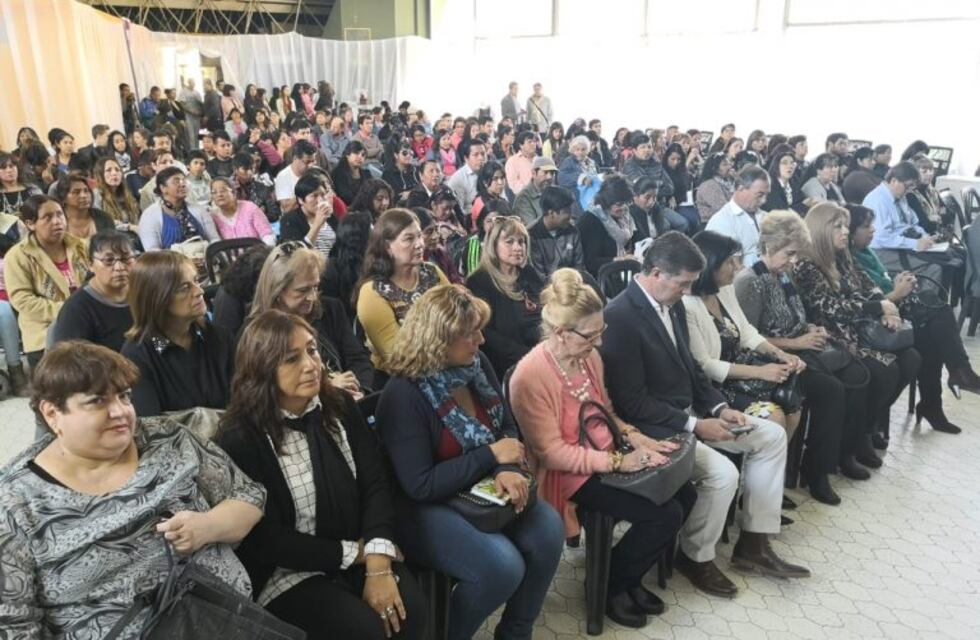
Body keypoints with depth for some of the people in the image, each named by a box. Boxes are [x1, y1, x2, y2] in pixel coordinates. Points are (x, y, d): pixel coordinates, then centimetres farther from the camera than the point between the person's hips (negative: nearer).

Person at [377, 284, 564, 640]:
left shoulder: (478, 365, 0)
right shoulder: (403, 395, -22)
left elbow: (507, 427, 4)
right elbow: (420, 486, -23)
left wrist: (508, 469, -18)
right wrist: (491, 456, -21)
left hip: (481, 489, 7)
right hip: (427, 508, -7)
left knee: (548, 529, -16)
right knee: (502, 565, -26)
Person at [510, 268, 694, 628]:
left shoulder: (589, 356, 0)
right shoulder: (530, 377, -24)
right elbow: (552, 453, -23)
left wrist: (634, 437, -4)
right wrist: (618, 462, -24)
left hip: (607, 456, 8)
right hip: (571, 473, -8)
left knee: (684, 494, 1)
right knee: (664, 514, -18)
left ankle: (629, 576, 18)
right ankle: (614, 584, 9)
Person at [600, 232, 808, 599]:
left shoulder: (673, 306, 5)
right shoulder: (620, 317, -24)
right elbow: (632, 402, -24)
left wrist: (719, 407, 0)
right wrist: (695, 425, -20)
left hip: (689, 412, 10)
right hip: (652, 426, -10)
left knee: (771, 435, 6)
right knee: (722, 473, -26)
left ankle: (753, 544, 13)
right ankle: (695, 557, 3)